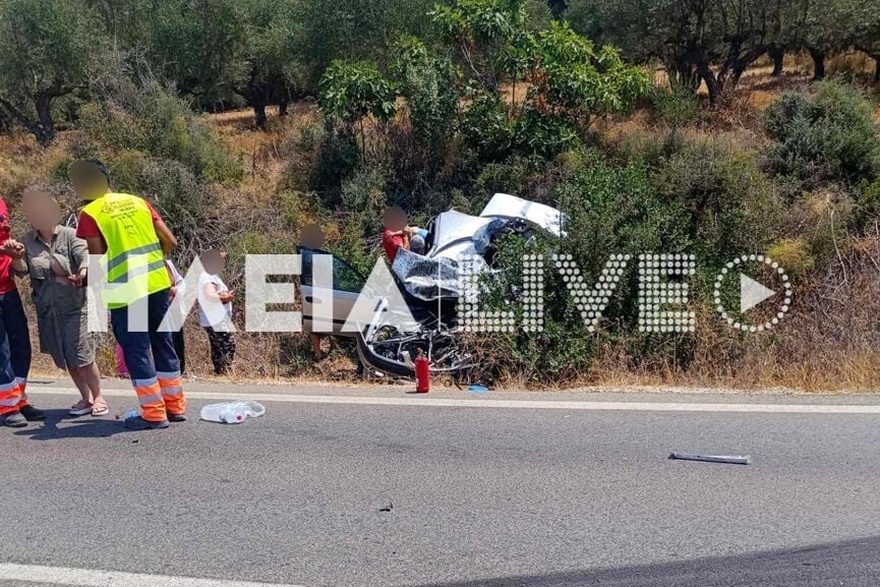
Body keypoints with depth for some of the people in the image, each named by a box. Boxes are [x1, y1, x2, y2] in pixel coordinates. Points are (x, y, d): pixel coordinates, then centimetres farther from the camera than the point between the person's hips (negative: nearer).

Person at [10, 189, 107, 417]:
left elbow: (85, 255, -18)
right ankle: (86, 398, 27)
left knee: (81, 355, -4)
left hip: (74, 305, -4)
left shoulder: (69, 235, -4)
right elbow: (22, 270, -1)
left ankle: (98, 397, 15)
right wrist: (15, 257, -24)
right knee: (65, 358, 12)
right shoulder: (27, 240, 6)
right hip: (47, 309, 4)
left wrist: (82, 273, -41)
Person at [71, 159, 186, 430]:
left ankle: (154, 414, 10)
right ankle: (176, 406, 23)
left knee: (137, 351, 5)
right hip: (157, 283, 5)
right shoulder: (137, 201, 10)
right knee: (163, 344, 15)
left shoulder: (90, 214, -4)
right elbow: (170, 242, 8)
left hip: (126, 291, -5)